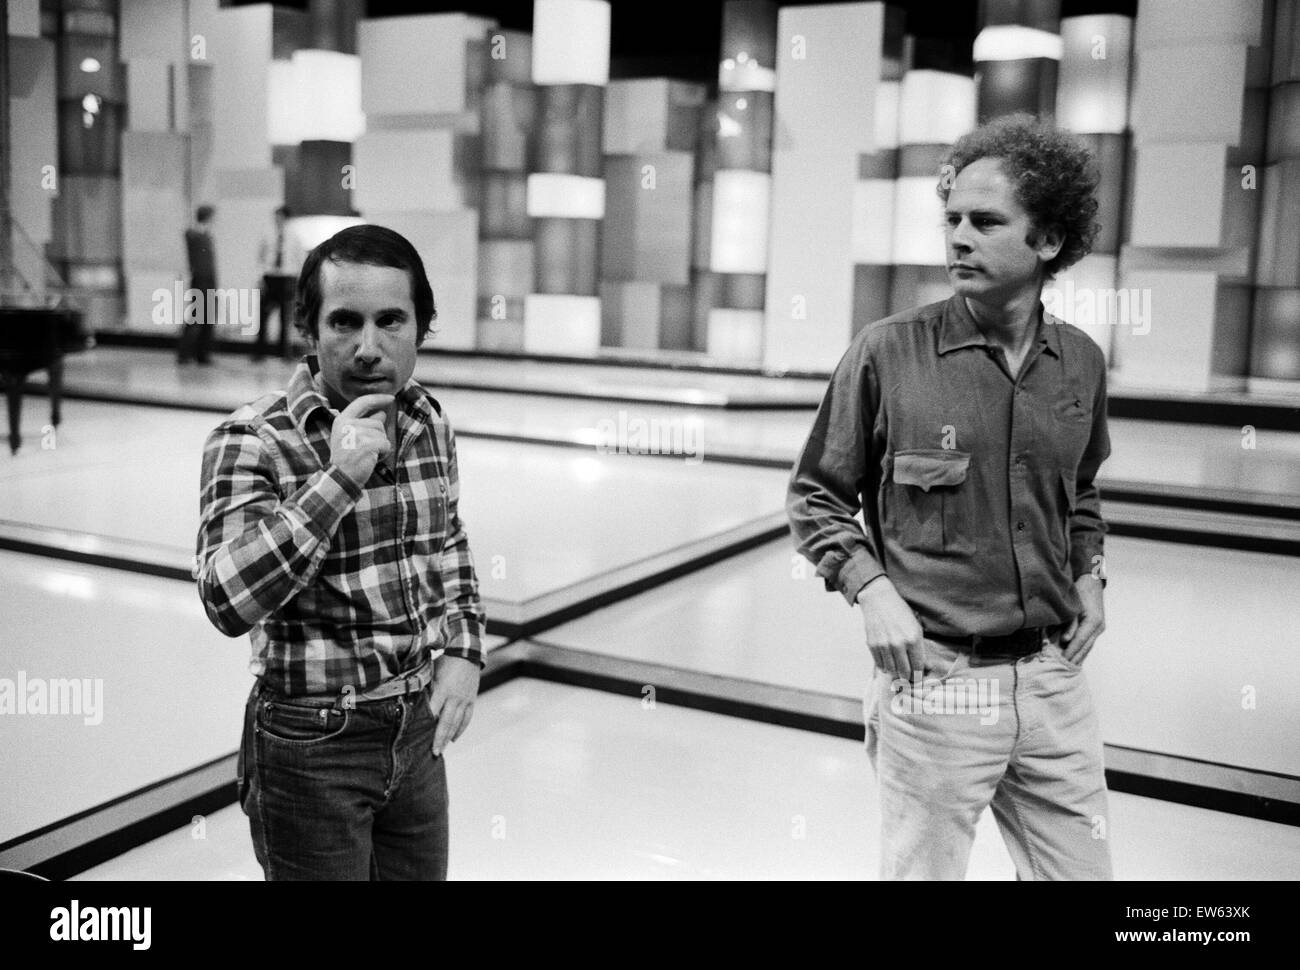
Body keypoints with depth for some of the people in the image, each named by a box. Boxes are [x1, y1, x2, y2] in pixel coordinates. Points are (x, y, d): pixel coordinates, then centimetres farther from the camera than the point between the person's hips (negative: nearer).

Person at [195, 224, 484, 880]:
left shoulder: (429, 422, 0)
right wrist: (338, 478, -32)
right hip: (312, 745, -5)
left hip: (417, 728, 6)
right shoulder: (252, 440, -18)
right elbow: (228, 600, -30)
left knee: (423, 872, 20)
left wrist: (462, 650, 1)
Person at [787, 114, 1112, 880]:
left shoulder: (1081, 361, 3)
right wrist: (870, 587, -14)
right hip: (934, 683, -4)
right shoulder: (888, 353, -10)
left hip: (1055, 677, 4)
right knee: (922, 869, 9)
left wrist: (1090, 574, 6)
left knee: (1082, 869, 15)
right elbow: (814, 496, 0)